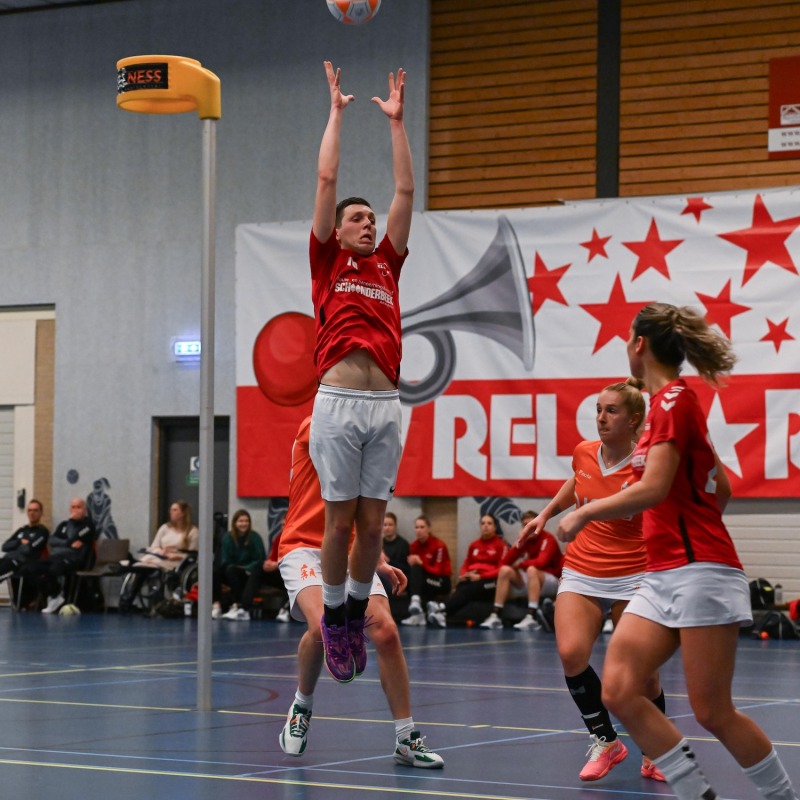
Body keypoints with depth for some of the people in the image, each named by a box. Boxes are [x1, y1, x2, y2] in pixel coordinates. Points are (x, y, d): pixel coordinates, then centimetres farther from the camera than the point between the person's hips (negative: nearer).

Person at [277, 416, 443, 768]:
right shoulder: (312, 429, 0)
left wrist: (379, 562, 18)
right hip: (304, 548, -6)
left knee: (386, 631, -13)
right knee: (322, 625, -29)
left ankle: (407, 739, -2)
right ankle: (302, 707, 2)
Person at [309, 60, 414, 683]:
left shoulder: (388, 265, 18)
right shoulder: (327, 262, 11)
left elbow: (406, 190, 17)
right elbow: (327, 179, 8)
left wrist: (396, 120, 19)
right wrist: (337, 110, 12)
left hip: (386, 406, 3)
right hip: (339, 403, -3)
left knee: (373, 523, 5)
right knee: (340, 520, 0)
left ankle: (357, 612, 22)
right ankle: (333, 619, 15)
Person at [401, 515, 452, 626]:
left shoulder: (438, 546, -14)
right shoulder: (413, 546, 3)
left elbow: (438, 571, -19)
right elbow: (412, 567, 3)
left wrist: (421, 564, -33)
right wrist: (411, 564, -21)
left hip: (441, 582, -6)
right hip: (422, 580, 6)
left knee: (416, 569, -29)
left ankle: (416, 603, -47)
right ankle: (419, 615, -31)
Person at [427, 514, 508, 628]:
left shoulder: (501, 545, 4)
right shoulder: (474, 545, 22)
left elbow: (502, 569, -6)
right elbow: (466, 564, 21)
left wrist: (481, 576, -17)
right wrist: (463, 574, -4)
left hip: (490, 581, -4)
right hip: (471, 579, 4)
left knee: (468, 589, -38)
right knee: (460, 587, -34)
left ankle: (442, 609, -64)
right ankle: (442, 614, -63)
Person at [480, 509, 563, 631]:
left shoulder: (548, 539, -14)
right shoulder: (525, 540, 5)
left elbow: (541, 562, -31)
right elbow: (505, 562, -1)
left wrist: (520, 565, -14)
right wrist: (518, 546, -17)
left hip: (552, 582, -7)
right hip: (531, 582, 7)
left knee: (531, 569, -35)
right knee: (505, 570, -10)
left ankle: (531, 618, -45)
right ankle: (495, 616, -17)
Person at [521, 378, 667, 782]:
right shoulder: (583, 453, 1)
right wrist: (545, 514, 23)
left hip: (631, 578, -3)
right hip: (581, 574, 3)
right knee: (571, 653, -20)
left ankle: (654, 756, 21)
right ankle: (604, 741, 0)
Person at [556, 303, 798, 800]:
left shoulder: (674, 399, -11)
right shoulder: (674, 401, 16)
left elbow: (652, 489, -21)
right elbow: (720, 489, 23)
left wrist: (584, 514, -12)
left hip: (700, 572, -9)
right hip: (663, 578, 9)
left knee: (713, 712, -6)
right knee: (618, 691, -4)